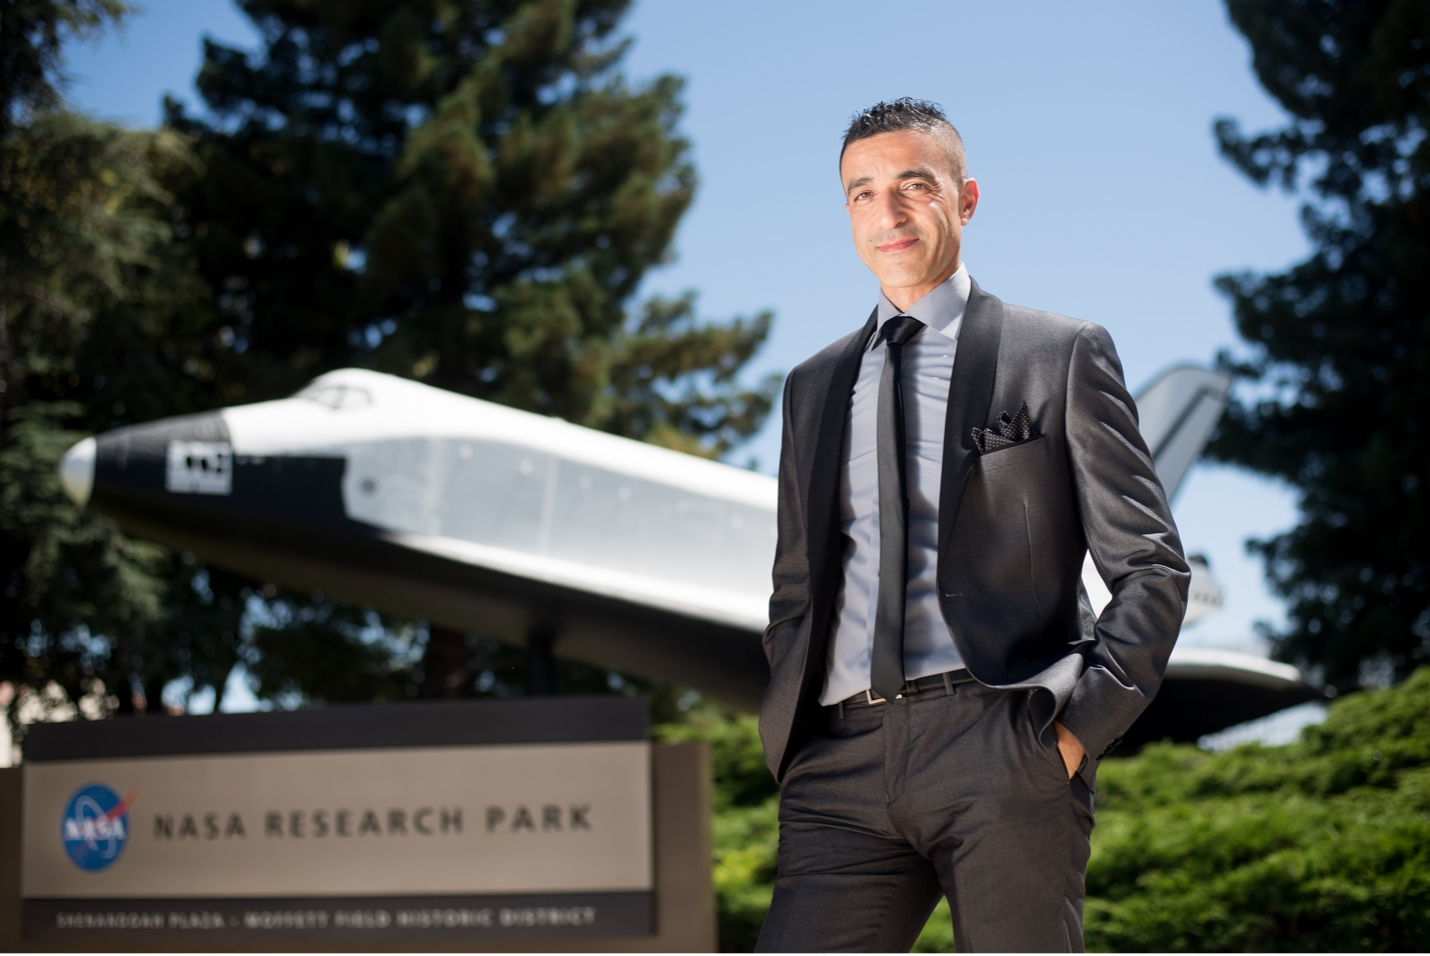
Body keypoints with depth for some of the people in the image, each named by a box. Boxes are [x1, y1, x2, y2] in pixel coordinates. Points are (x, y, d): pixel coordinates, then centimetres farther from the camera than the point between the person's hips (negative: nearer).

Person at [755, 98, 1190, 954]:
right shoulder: (814, 387, 21)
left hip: (1005, 752, -3)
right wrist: (794, 738, 9)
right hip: (846, 760, 4)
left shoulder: (1061, 355, 8)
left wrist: (1080, 725, -7)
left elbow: (1151, 566, 4)